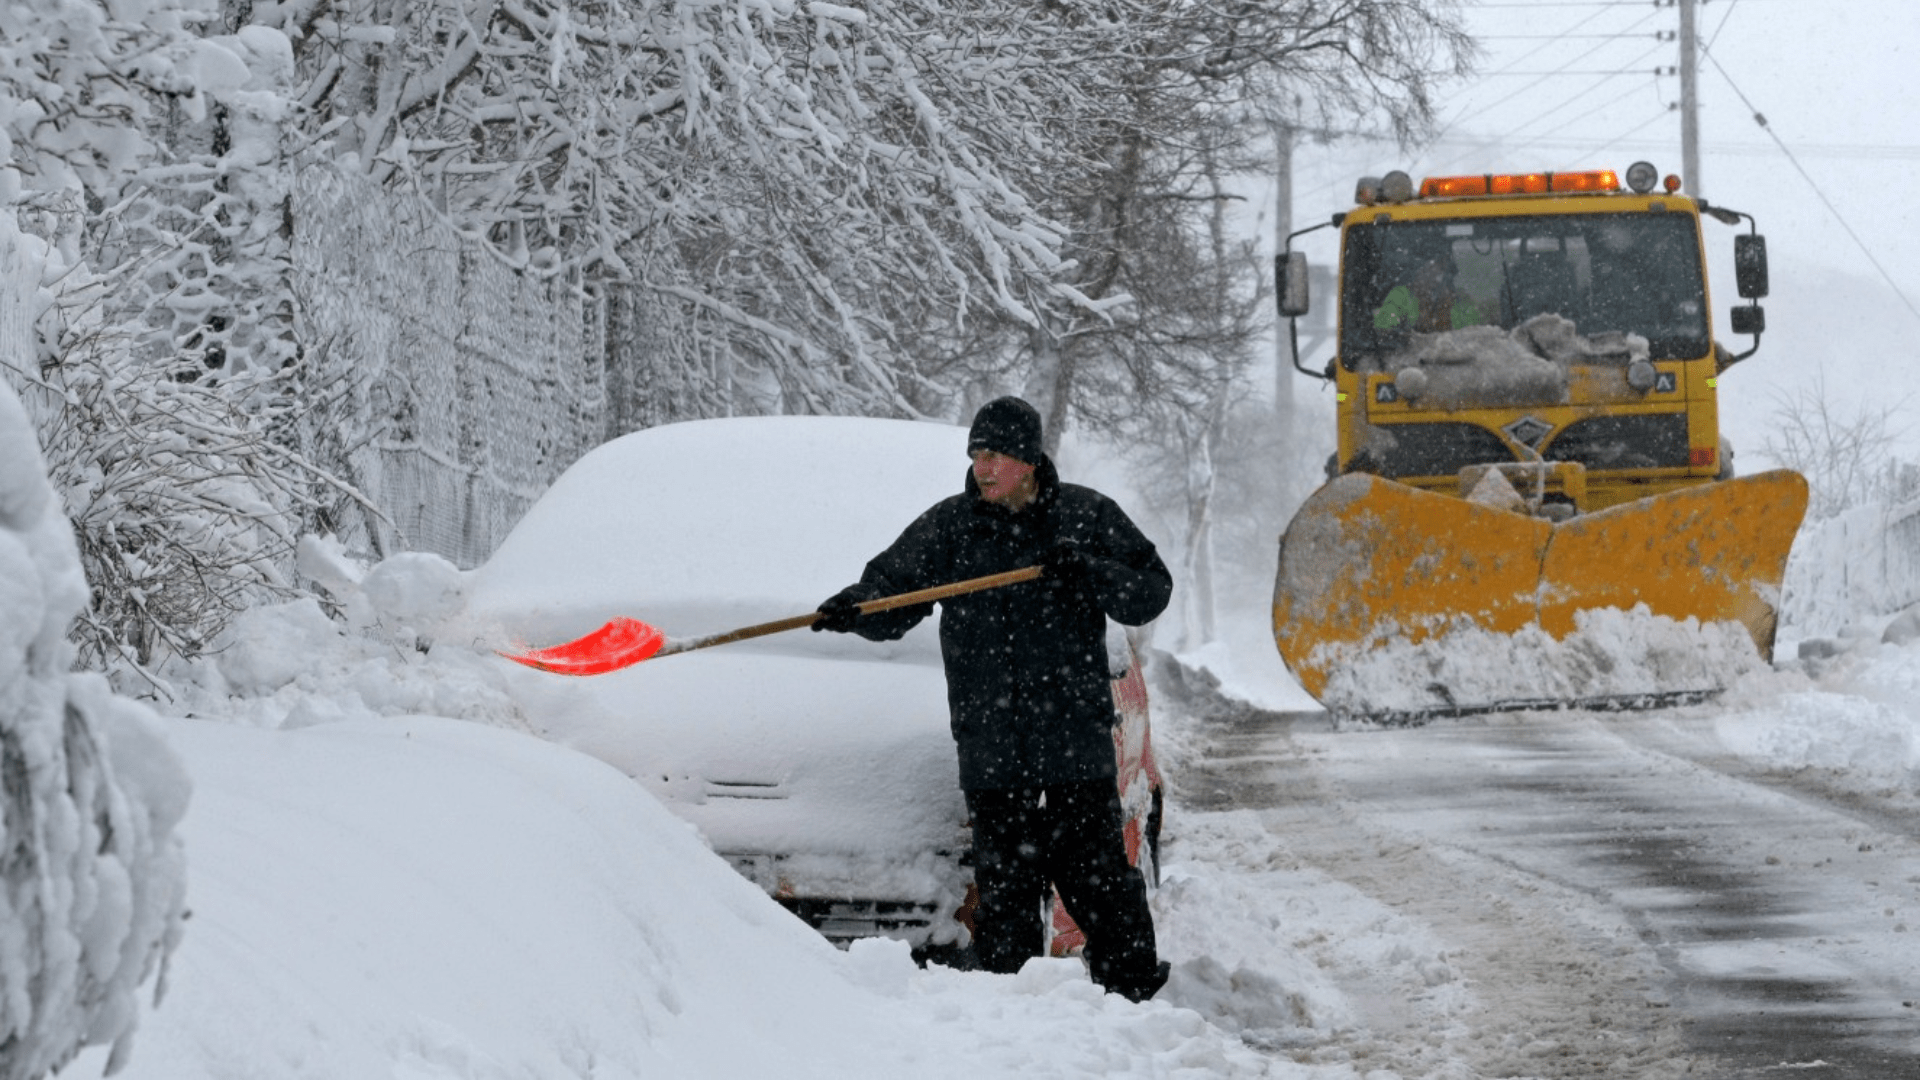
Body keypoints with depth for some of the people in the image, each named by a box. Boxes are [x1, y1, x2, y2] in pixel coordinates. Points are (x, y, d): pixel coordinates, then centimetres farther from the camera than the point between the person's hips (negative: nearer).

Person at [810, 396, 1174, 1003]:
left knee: (1095, 872, -2)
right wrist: (853, 608, -17)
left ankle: (1133, 988, 8)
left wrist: (1090, 572, -16)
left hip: (1076, 733, -2)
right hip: (989, 743, 2)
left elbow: (1151, 591, 1)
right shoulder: (948, 527, 7)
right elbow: (890, 591, 5)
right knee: (1004, 884, 3)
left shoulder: (1086, 516, 4)